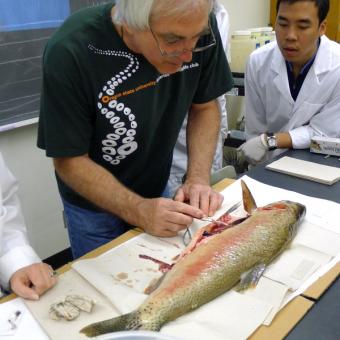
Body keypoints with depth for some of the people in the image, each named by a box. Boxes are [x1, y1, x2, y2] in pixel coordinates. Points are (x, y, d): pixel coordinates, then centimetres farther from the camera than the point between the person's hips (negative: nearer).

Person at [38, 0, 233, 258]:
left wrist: (199, 178, -19)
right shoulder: (69, 52, -31)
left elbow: (205, 107, -6)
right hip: (95, 205, -3)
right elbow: (69, 160, -21)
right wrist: (138, 210, -31)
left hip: (158, 190, 4)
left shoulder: (199, 27, -20)